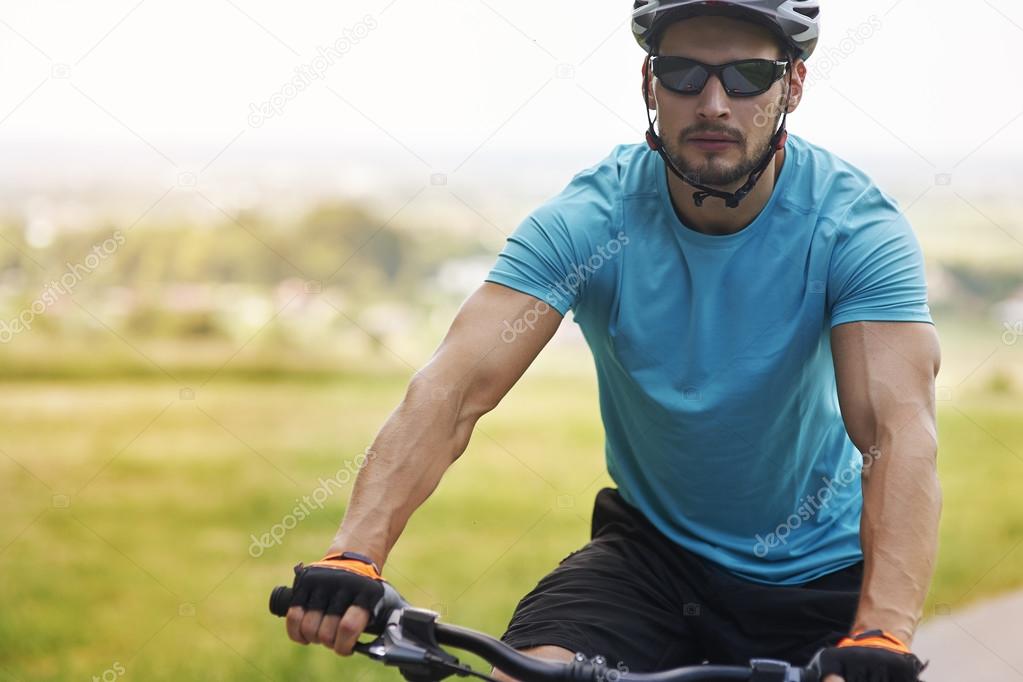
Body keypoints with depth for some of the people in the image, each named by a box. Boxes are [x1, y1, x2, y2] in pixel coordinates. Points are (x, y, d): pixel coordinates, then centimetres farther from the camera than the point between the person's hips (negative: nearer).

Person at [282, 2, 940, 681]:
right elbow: (455, 387, -27)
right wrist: (354, 555, -43)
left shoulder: (856, 223, -18)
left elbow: (899, 429, -31)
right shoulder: (589, 219, -16)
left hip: (820, 568, 0)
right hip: (654, 546, 0)